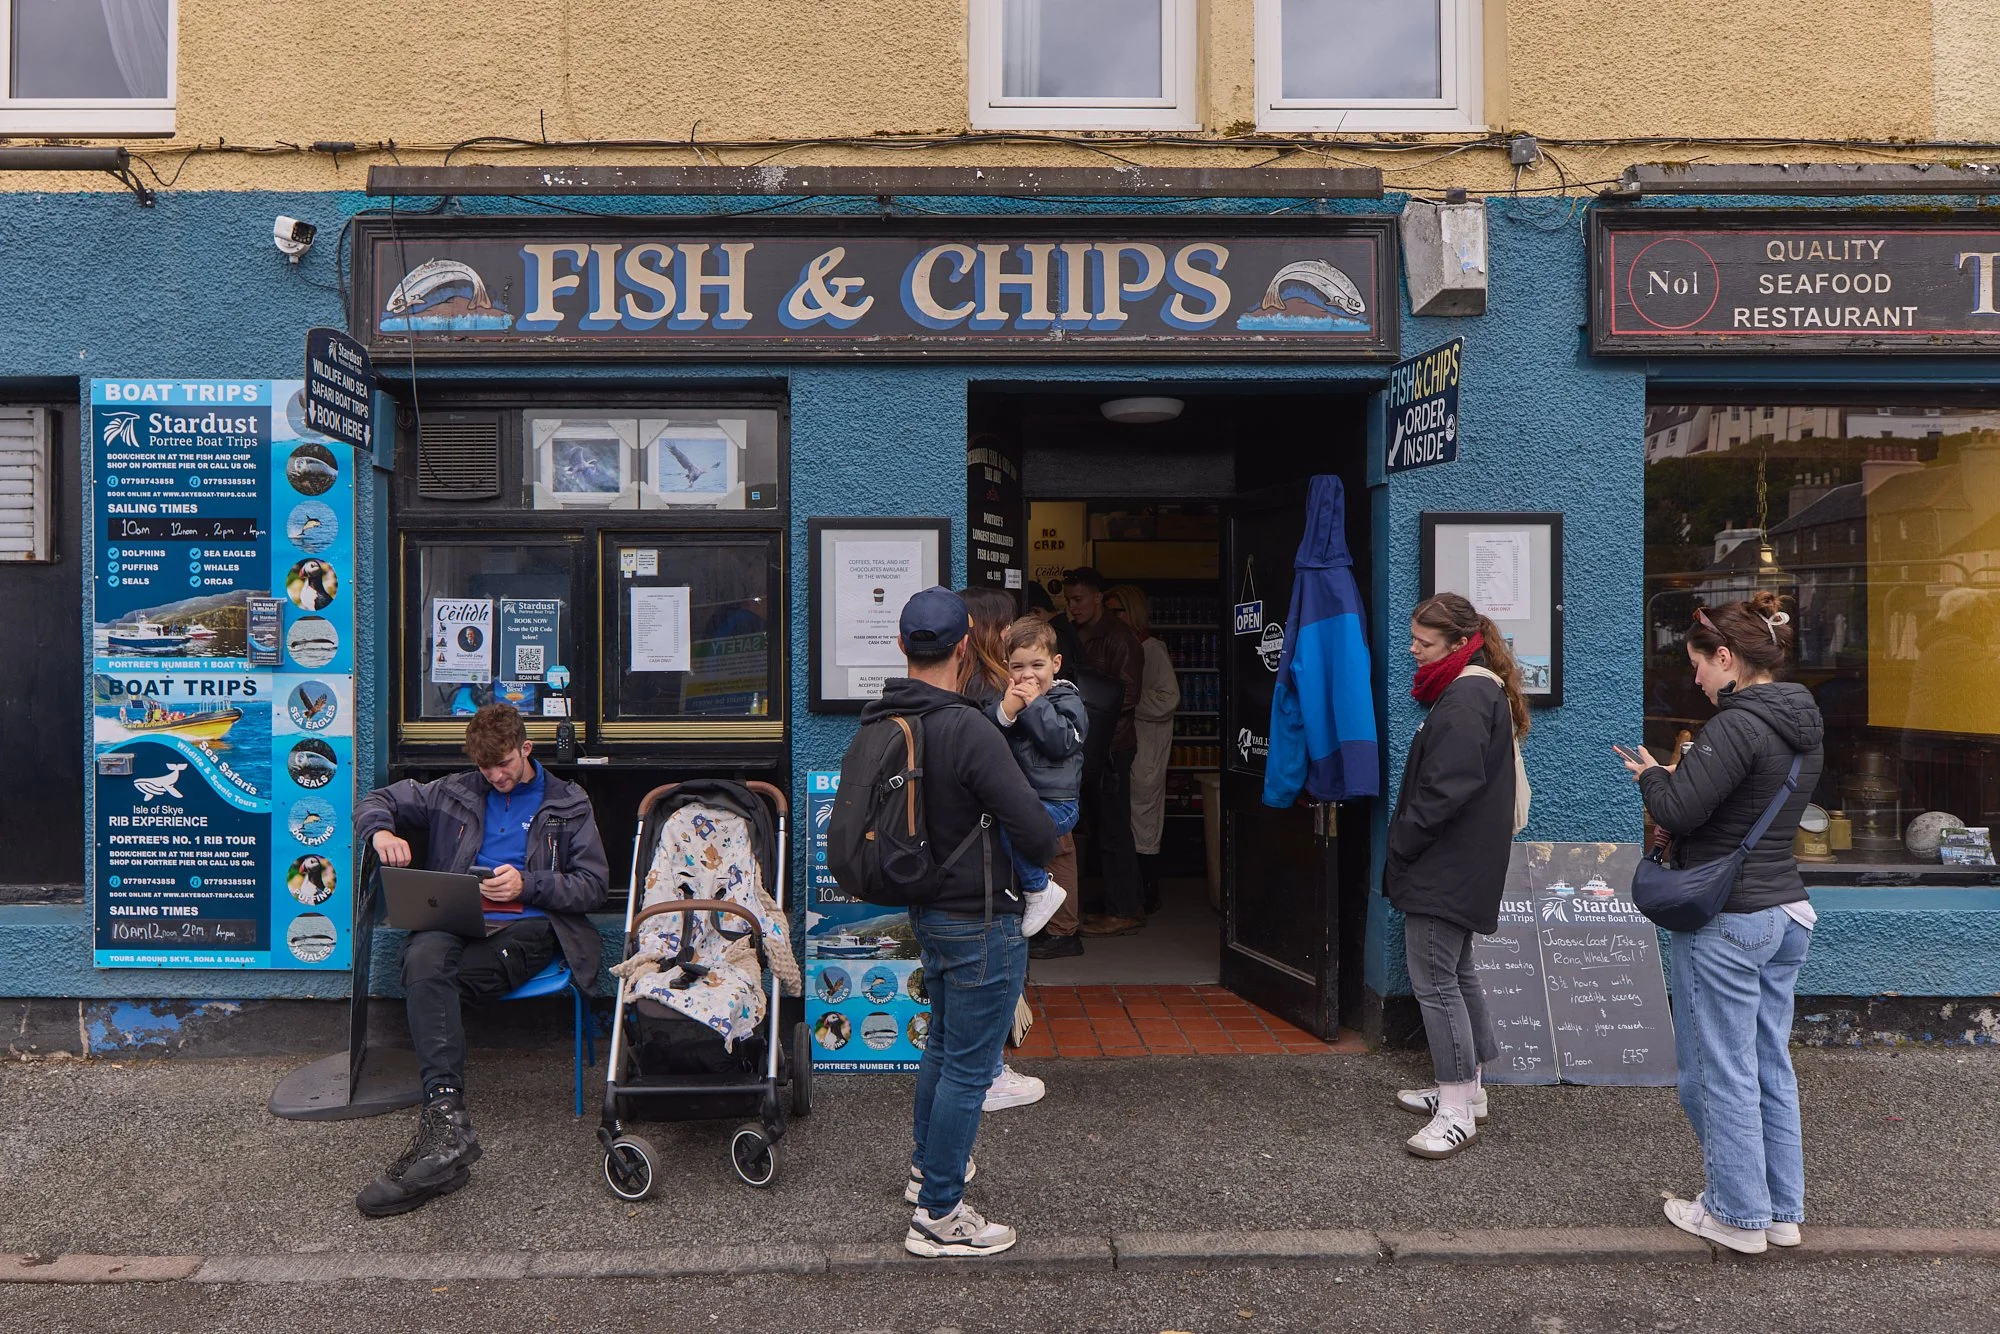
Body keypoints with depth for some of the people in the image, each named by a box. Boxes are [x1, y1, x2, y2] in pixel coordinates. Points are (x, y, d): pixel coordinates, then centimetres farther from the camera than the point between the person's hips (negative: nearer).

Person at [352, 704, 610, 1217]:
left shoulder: (568, 804, 17)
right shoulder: (454, 794, 25)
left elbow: (593, 885, 10)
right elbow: (376, 801, 27)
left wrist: (528, 884, -7)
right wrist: (381, 832, 2)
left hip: (528, 927, -2)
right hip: (456, 921, 2)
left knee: (428, 977, -33)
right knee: (425, 957, -36)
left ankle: (441, 1118, -42)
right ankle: (448, 1125, -49)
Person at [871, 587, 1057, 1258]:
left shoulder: (879, 720, -2)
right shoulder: (969, 730, -26)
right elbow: (1038, 835, -24)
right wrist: (1037, 852, -2)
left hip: (927, 912, 8)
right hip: (981, 921, -8)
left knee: (942, 1043, 26)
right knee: (968, 1069, 4)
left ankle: (927, 1164, 44)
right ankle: (938, 1216, 16)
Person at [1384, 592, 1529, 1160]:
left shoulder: (1464, 699, -19)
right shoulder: (1481, 690, 15)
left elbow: (1444, 790, -25)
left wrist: (1400, 845, -14)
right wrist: (1405, 848, 17)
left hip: (1445, 870, -11)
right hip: (1459, 868, 11)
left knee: (1434, 980, -5)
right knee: (1455, 971, 19)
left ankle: (1458, 1113, 3)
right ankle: (1466, 1090, 31)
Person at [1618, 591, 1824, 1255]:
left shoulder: (1737, 725, -20)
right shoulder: (1805, 727, 9)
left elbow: (1677, 810, -23)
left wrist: (1650, 774, -3)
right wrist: (1676, 777, 10)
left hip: (1723, 920, -9)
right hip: (1785, 910, 9)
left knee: (1721, 1073, 5)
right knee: (1772, 1067, 18)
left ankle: (1738, 1213, 18)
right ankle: (1782, 1210, 29)